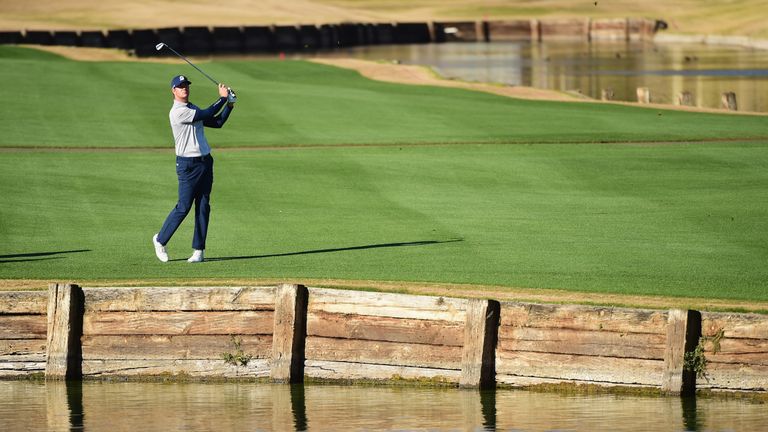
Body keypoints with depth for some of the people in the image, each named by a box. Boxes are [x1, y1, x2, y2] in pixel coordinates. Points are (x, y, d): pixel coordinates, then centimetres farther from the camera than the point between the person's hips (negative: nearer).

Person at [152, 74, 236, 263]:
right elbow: (207, 115, -18)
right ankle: (160, 240, 11)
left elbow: (217, 122, 15)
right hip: (188, 164, -8)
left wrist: (229, 105, 3)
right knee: (183, 206, -7)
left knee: (203, 206, 4)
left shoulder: (192, 109, 15)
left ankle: (198, 250, 6)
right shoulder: (178, 112, -14)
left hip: (205, 162, 8)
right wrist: (223, 98, -7)